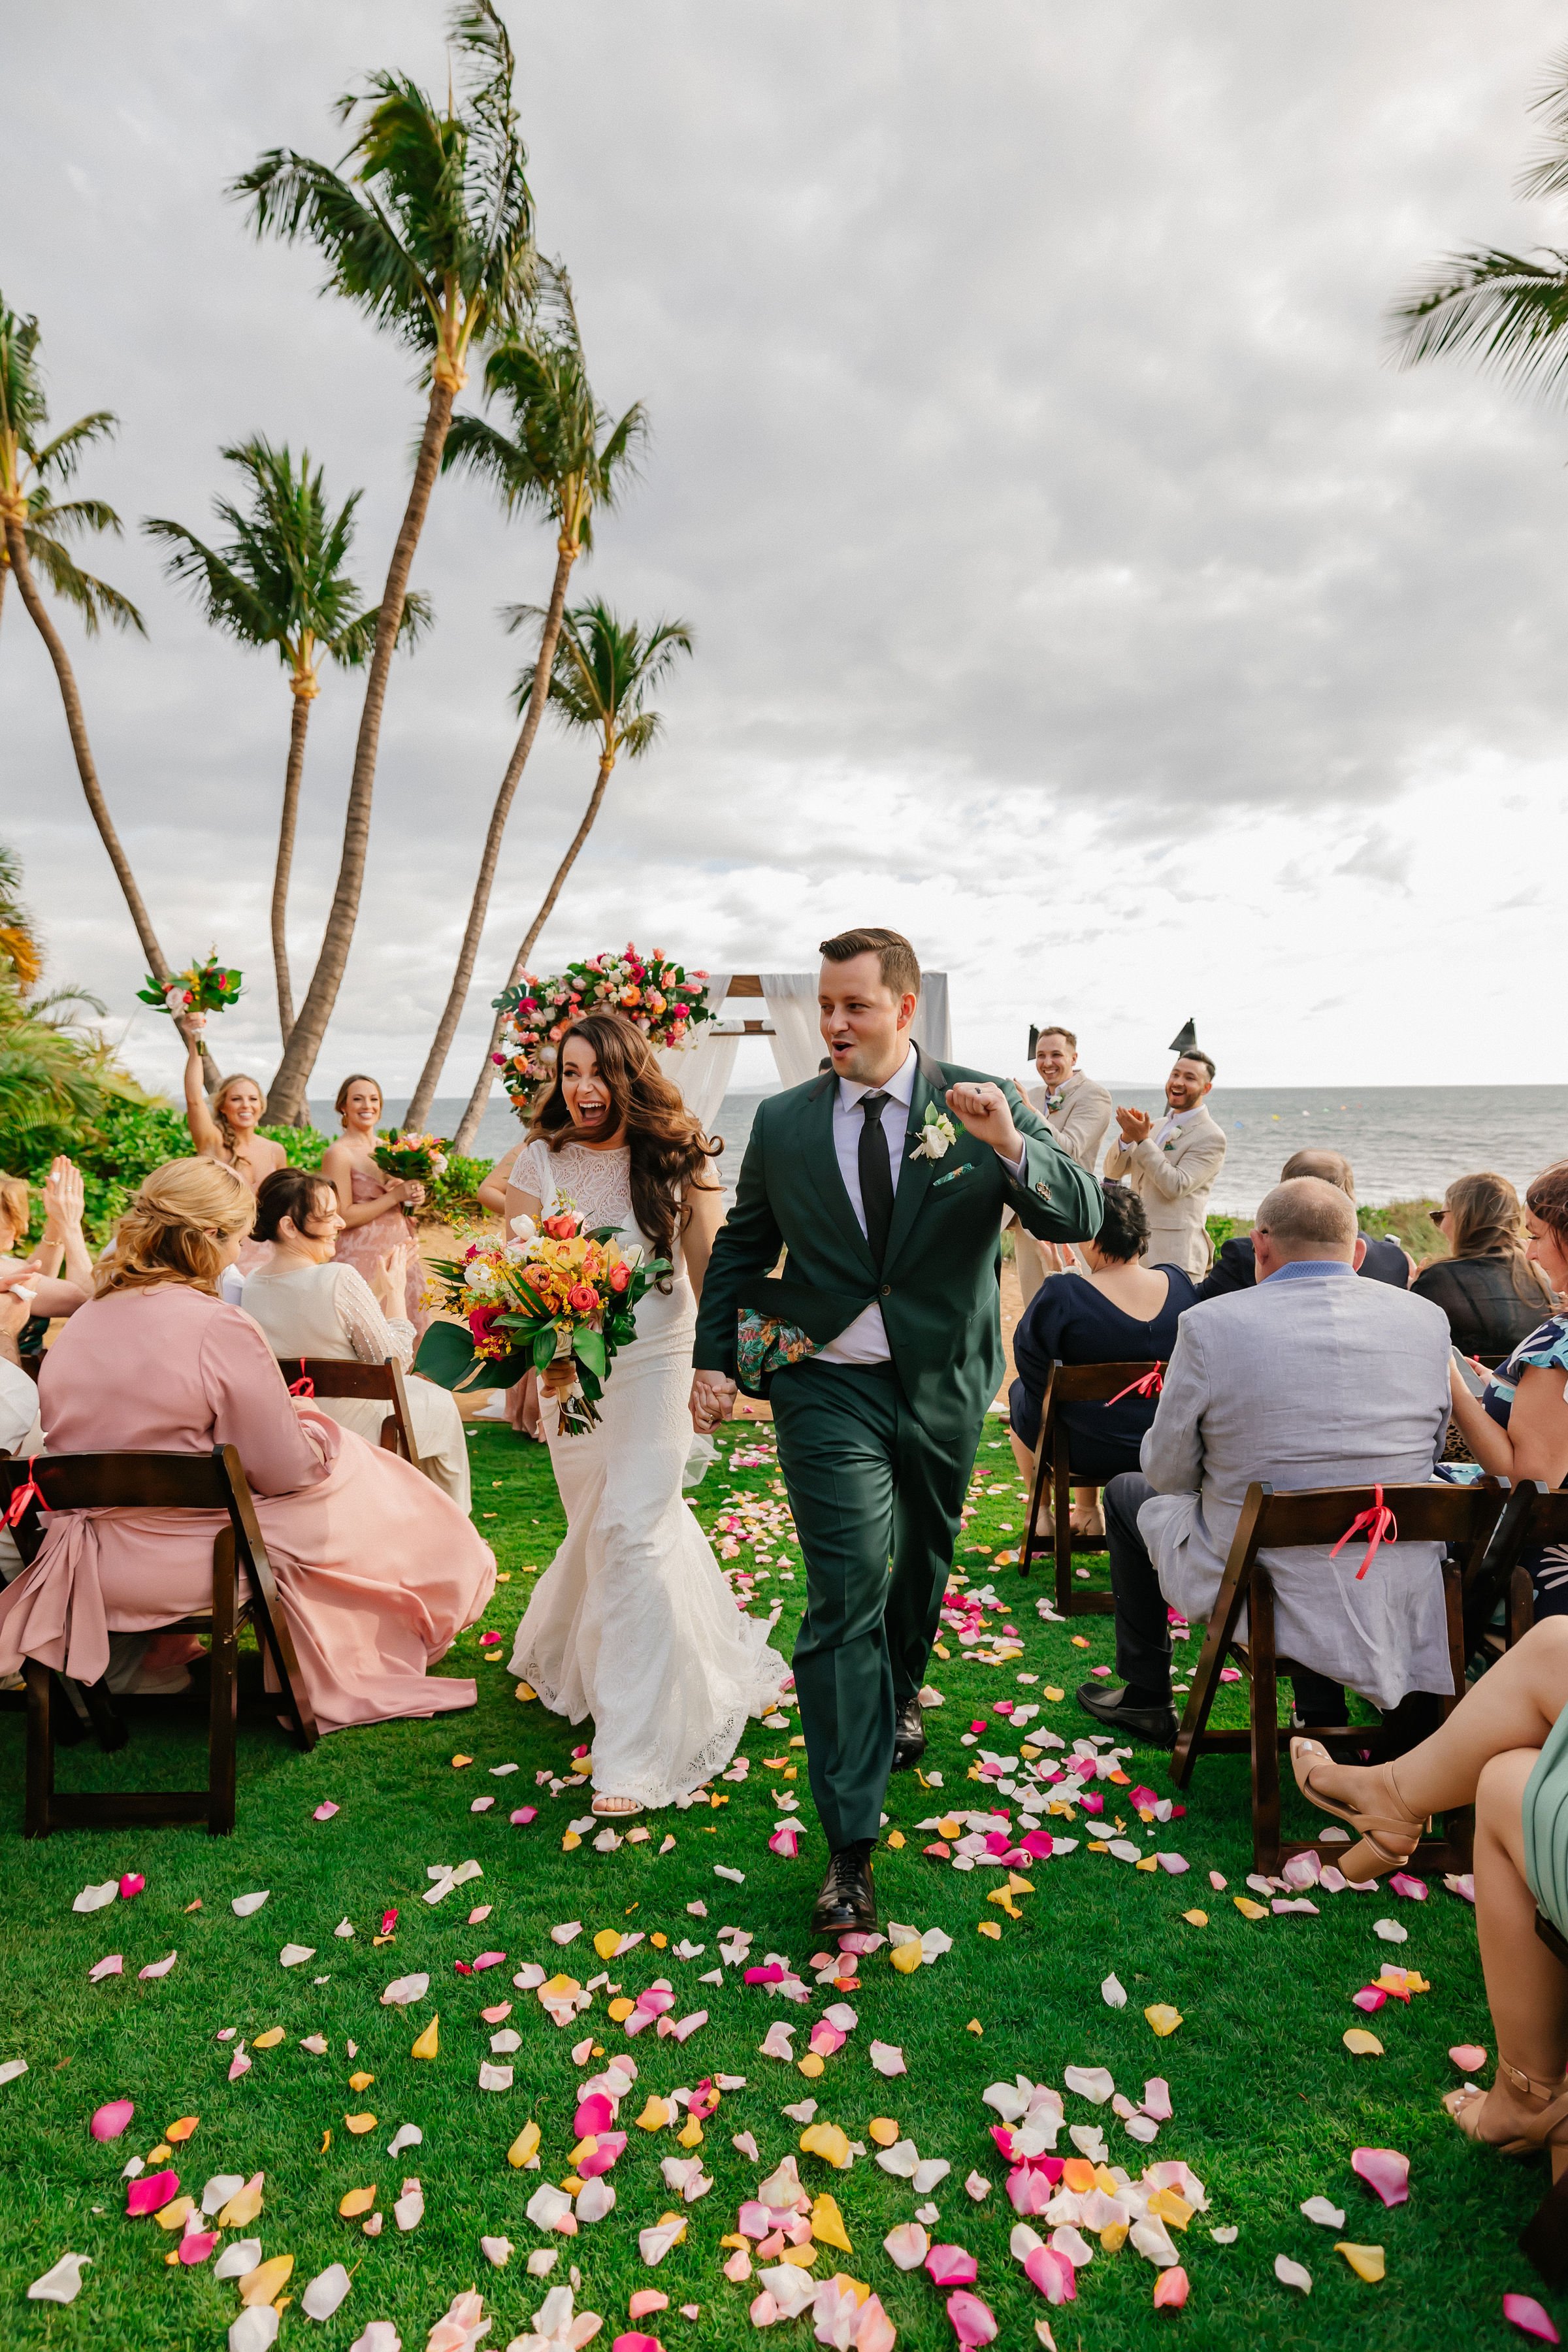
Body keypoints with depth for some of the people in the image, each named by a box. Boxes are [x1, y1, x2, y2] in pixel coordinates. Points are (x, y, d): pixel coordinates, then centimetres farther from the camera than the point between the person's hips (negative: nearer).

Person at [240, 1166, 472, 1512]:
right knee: (441, 1404, 23)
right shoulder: (340, 1279, -29)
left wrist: (381, 1292, 8)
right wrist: (395, 1292, -8)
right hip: (352, 1432, -7)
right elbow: (394, 1362, -20)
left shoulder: (251, 1285, -7)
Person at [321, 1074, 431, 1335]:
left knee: (410, 1333, 7)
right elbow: (343, 1217, -14)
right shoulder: (338, 1153, -8)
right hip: (365, 1259, -6)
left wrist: (413, 1198, 1)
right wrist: (394, 1196, -16)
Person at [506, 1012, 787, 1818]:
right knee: (599, 1528, 17)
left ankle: (634, 1753, 2)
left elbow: (709, 1268, -2)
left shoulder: (676, 1158, -6)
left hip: (655, 1364, -2)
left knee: (633, 1532, -8)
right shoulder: (542, 1160, -2)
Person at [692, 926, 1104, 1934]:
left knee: (923, 1561, 23)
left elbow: (1084, 1216, -13)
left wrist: (1010, 1143, -31)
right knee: (847, 1593, -9)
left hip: (943, 1387, 2)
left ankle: (901, 1690, 55)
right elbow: (741, 1245, 9)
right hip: (829, 1389, -1)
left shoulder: (987, 1104, -6)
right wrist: (715, 1357, 3)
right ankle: (852, 1846, 2)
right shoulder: (783, 1122, -2)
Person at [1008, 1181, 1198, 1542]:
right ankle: (1086, 1512, 43)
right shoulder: (1179, 1282, -8)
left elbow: (1030, 1365, -12)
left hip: (1085, 1454, -5)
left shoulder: (1061, 1294, -25)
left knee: (1020, 1393, 26)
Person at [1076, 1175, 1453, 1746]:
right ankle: (1323, 1712, 30)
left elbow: (1168, 1473, -5)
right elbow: (1429, 1456, 9)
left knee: (1128, 1493, 23)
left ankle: (1146, 1700, 35)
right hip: (1399, 1601, 4)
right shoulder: (1429, 1320, -3)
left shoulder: (1210, 1324, -15)